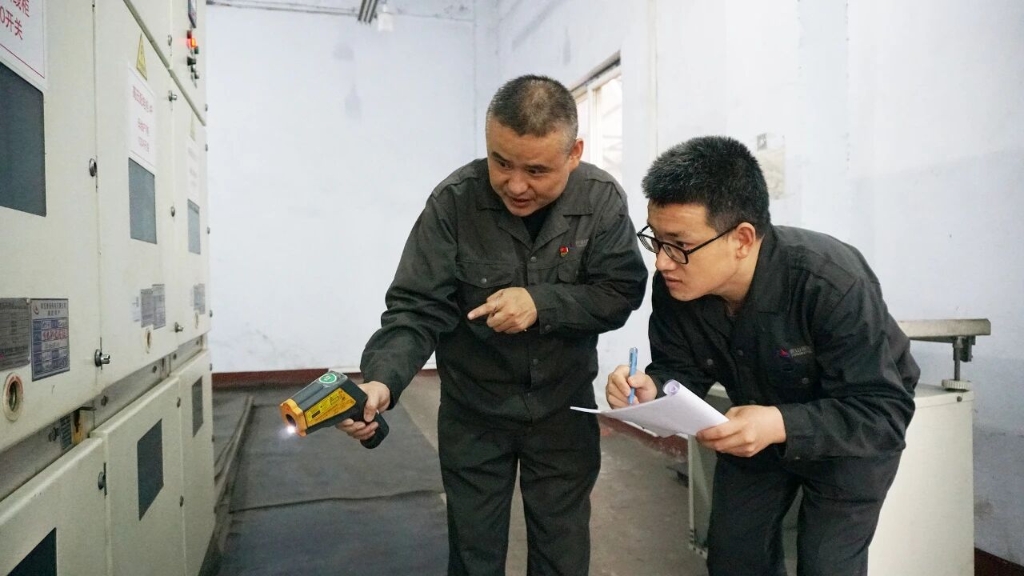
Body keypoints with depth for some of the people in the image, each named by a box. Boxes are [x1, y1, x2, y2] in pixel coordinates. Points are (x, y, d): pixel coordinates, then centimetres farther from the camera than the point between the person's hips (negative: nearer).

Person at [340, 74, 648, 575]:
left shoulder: (602, 200, -13)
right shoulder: (454, 202, -18)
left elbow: (622, 292, -13)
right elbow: (417, 308, -19)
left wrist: (541, 304, -28)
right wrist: (381, 381, -37)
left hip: (565, 410, 1)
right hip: (472, 412, 0)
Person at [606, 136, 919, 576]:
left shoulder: (833, 284, -36)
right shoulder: (673, 286, -22)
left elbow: (883, 411, -34)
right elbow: (681, 369, -10)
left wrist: (782, 425, -49)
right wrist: (651, 389, -34)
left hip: (855, 433, -4)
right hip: (755, 428, 5)